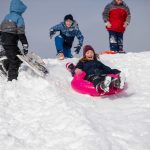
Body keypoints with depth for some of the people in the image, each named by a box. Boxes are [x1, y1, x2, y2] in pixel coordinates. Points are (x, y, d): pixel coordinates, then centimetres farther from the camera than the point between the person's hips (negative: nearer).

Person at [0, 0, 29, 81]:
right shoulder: (19, 18, -9)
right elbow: (21, 34, -17)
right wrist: (25, 46, -18)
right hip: (11, 44, -8)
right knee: (15, 61, -2)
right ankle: (12, 79, -2)